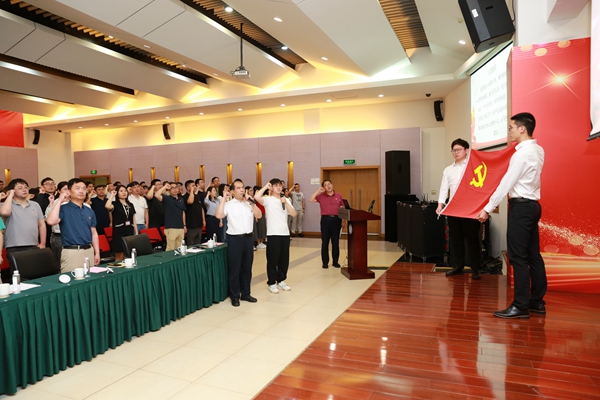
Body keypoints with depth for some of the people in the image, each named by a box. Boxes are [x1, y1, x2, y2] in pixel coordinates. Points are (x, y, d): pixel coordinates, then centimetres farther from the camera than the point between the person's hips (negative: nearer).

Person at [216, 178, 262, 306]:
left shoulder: (249, 203, 7)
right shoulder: (229, 204, -3)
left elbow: (258, 215, -3)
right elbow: (219, 215, -19)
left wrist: (251, 202, -11)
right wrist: (224, 199, -13)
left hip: (248, 237, 4)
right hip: (234, 238, -4)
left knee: (247, 268, 13)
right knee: (234, 269, 4)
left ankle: (245, 293, 27)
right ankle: (234, 296, 16)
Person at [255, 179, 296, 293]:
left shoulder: (286, 200, 11)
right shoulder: (268, 200, -4)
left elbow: (293, 214, 0)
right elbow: (256, 197, -25)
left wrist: (285, 203, -11)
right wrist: (266, 187, -13)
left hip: (285, 233, 5)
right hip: (273, 234, -5)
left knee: (284, 259, 11)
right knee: (272, 259, 2)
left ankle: (281, 280, 25)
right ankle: (272, 283, 13)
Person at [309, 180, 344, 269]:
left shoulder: (339, 196, 8)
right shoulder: (321, 196, 4)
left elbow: (342, 207, 11)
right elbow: (311, 200, -8)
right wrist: (318, 191, -8)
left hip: (336, 219, 1)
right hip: (325, 219, -1)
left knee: (335, 242, 6)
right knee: (325, 242, 3)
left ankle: (335, 261, 16)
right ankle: (325, 262, 12)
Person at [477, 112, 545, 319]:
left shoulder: (522, 153, -16)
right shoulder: (538, 150, 12)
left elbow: (506, 183, -17)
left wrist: (488, 209, -14)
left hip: (521, 207, -10)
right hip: (532, 205, 10)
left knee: (518, 257, -5)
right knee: (533, 255, 12)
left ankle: (520, 306, 1)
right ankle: (537, 302, 20)